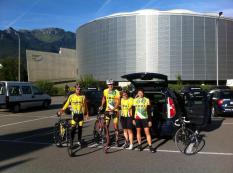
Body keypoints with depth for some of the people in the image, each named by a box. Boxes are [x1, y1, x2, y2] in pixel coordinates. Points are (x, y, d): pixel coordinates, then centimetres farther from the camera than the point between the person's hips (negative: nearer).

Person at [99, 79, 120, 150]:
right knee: (106, 127, 2)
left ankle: (117, 140, 17)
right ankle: (107, 142, 10)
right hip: (107, 110, 3)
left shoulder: (116, 92, -9)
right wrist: (102, 105, 7)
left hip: (115, 111, -2)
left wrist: (113, 109, -23)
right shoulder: (105, 91, 1)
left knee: (115, 126, 0)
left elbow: (118, 102, -12)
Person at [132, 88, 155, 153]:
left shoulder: (147, 100, 2)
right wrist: (133, 119, 5)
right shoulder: (135, 100, 7)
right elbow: (133, 110, 10)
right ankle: (139, 145, 20)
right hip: (137, 118, 2)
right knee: (138, 131, 9)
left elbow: (149, 111, 2)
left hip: (145, 118, -2)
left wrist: (149, 120, -2)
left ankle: (150, 146, -3)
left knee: (147, 132, -6)